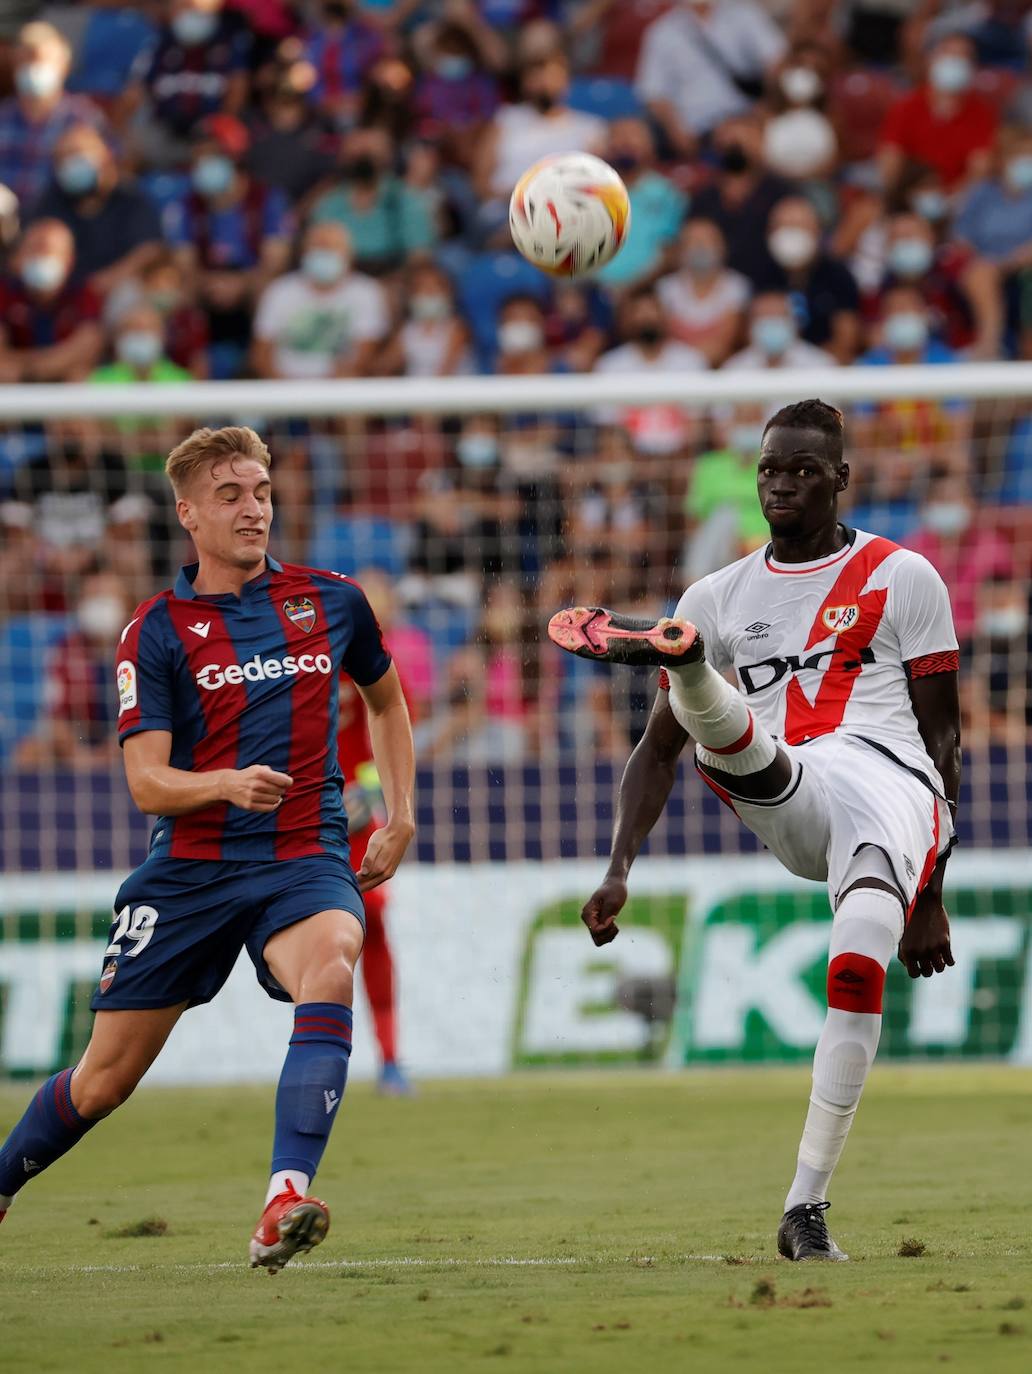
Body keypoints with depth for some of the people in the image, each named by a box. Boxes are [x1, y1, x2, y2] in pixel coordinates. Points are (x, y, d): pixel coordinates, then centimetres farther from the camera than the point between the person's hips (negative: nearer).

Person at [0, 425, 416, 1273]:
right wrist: (227, 784, -28)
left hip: (305, 860, 0)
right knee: (105, 1079, 4)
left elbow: (386, 698, 26)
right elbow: (146, 782, -8)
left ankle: (285, 1206, -44)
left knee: (329, 969, -35)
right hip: (190, 871, 0)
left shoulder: (332, 601, 7)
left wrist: (401, 817, 17)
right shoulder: (156, 632, -1)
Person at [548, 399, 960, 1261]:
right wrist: (619, 872, 8)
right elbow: (658, 748, 22)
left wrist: (932, 896, 8)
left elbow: (943, 738, 12)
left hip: (887, 780, -3)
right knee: (721, 728, -31)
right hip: (784, 804, 3)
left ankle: (807, 1207, -23)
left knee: (859, 963, -30)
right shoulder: (720, 597, 21)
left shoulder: (902, 579, 13)